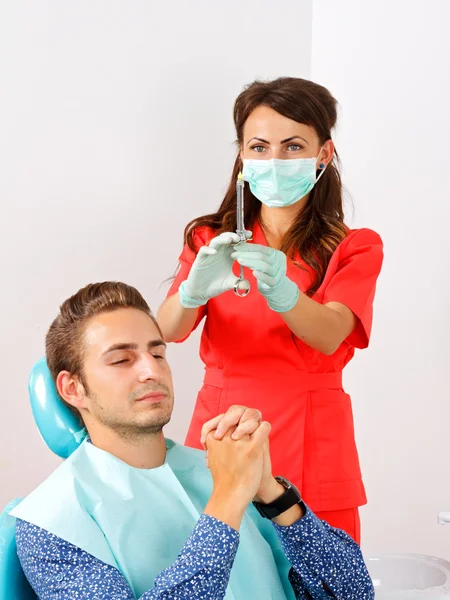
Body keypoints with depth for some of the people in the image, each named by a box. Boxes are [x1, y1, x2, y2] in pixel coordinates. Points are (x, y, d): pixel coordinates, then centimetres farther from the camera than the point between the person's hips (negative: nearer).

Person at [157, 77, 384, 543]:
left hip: (311, 456, -1)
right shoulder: (209, 239, 8)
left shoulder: (355, 248, 3)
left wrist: (280, 291, -36)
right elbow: (166, 331, -8)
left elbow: (329, 335, -15)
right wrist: (194, 291, -30)